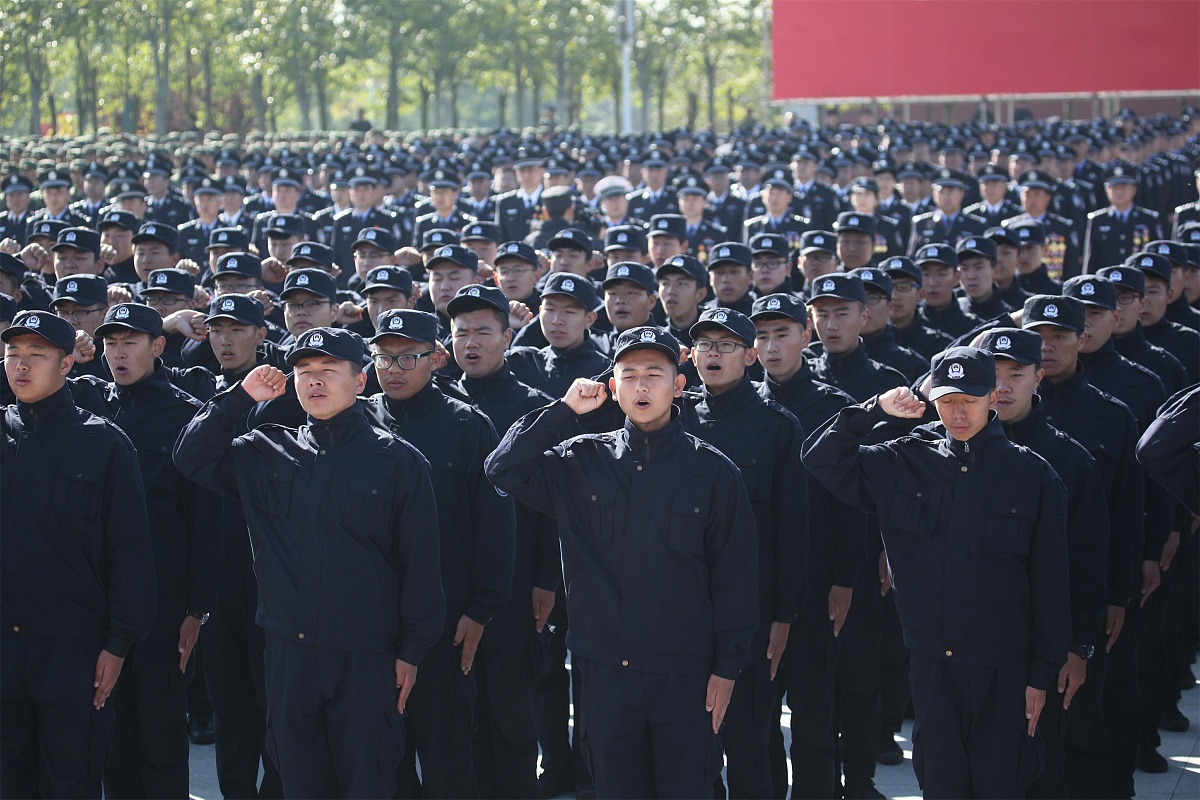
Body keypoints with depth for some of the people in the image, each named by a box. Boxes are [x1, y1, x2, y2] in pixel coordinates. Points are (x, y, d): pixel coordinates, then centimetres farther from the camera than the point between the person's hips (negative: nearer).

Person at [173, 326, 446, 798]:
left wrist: (412, 650, -5)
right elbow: (192, 458, 8)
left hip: (366, 654, -3)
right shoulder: (268, 453, 9)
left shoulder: (398, 461, -2)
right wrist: (240, 399, 0)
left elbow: (420, 563, -2)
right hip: (288, 650, 3)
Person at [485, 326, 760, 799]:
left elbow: (734, 577, 0)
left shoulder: (712, 472, -1)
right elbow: (503, 470, -2)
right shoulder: (583, 462, 6)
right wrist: (564, 410, -5)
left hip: (685, 673, -2)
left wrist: (727, 667, -3)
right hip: (605, 669, 2)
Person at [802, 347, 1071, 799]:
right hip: (931, 661, 2)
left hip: (1003, 669, -2)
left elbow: (1049, 586, -1)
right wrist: (875, 411, -7)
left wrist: (1042, 675, -1)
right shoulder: (906, 463, 4)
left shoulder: (1033, 477, -2)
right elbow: (821, 457, 5)